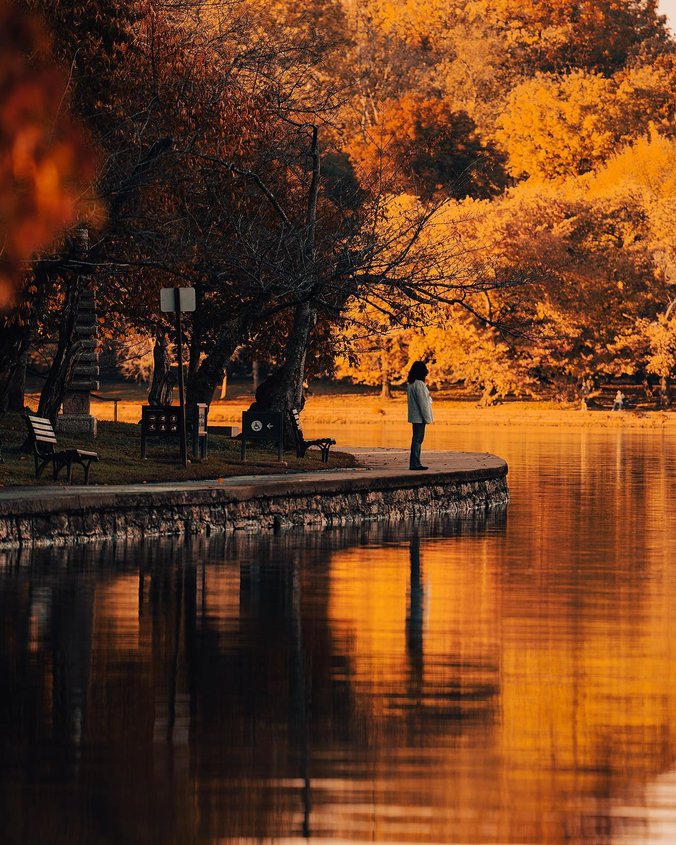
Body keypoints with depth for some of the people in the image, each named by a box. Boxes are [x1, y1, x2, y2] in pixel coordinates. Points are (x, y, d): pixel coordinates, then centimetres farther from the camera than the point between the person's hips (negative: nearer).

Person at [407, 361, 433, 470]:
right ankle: (414, 463, -9)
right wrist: (427, 417, -14)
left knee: (417, 439, 13)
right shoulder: (419, 384, -17)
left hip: (414, 416, 10)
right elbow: (422, 402, -18)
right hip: (419, 417, -10)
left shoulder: (410, 384, 13)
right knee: (418, 439, -8)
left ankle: (415, 463, 16)